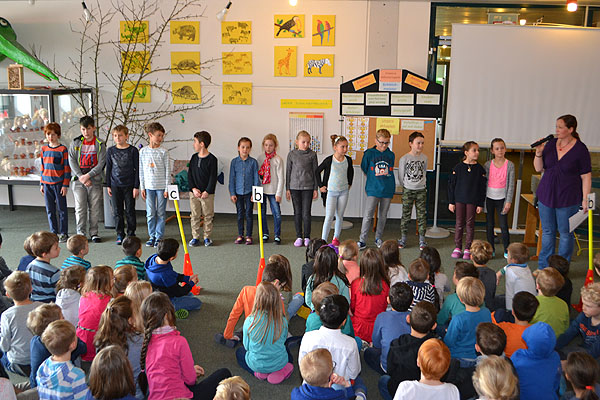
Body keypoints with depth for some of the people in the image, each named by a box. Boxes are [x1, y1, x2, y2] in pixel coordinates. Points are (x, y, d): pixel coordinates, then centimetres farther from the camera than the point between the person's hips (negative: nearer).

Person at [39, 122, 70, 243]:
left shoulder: (63, 149, -6)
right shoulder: (44, 149, 10)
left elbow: (67, 168, -6)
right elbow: (42, 167, 16)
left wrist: (65, 185, -11)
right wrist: (41, 183, 13)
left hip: (59, 183, -5)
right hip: (47, 184, 5)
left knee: (61, 209, 1)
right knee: (50, 210, 9)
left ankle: (63, 233, 10)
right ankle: (54, 233, 19)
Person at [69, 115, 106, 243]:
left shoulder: (100, 144, 0)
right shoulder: (75, 143, 5)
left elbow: (101, 163, -6)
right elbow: (72, 162, 1)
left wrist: (88, 176, -14)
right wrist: (80, 176, -11)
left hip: (95, 181, -1)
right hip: (78, 181, 1)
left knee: (95, 208, 4)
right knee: (80, 208, 1)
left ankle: (94, 232, 16)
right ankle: (81, 233, 10)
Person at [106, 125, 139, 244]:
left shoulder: (133, 150, -4)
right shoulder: (111, 151, 5)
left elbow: (137, 169, -3)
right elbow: (108, 169, 11)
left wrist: (136, 186, -6)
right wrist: (108, 185, 8)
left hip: (129, 185, -3)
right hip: (115, 185, 3)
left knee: (130, 211, 3)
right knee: (117, 211, 6)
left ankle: (131, 233, 16)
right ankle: (120, 234, 16)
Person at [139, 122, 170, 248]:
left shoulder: (164, 152, -3)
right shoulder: (143, 151, 3)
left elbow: (168, 171, -2)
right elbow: (141, 171, 8)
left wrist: (167, 188, -6)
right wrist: (142, 187, 6)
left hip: (161, 186, -2)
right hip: (149, 186, 2)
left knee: (161, 213, 4)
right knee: (150, 213, 5)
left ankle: (159, 237, 13)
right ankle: (152, 236, 17)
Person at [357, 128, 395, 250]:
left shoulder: (391, 155, 6)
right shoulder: (369, 153, -2)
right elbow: (364, 169, 9)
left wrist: (384, 176, 12)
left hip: (387, 190, 3)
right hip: (373, 190, -3)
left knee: (383, 216, 11)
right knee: (368, 215, -7)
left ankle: (378, 238, 25)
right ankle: (362, 240, -1)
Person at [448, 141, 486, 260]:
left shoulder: (479, 169, -1)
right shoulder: (458, 167, -2)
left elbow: (482, 187, 1)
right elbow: (451, 184, 1)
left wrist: (480, 204, -2)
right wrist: (451, 202, -1)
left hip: (472, 201, 0)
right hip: (459, 199, 0)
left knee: (470, 224, 5)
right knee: (459, 224, 6)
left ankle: (468, 249, 14)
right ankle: (457, 248, 16)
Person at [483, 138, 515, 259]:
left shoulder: (510, 165, -4)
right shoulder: (488, 165, -1)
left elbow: (511, 185, -3)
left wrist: (509, 201, -8)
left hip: (502, 198, -2)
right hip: (489, 198, 2)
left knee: (504, 225, -2)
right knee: (489, 225, 8)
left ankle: (507, 250, 12)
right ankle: (491, 249, 20)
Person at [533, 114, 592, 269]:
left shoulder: (580, 149, -8)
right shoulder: (550, 144, 4)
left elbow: (586, 176, -8)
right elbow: (538, 168, 7)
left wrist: (585, 199, -11)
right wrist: (539, 152, -9)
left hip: (568, 198, -4)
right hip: (546, 196, 4)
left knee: (565, 233, 7)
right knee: (547, 232, 13)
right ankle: (543, 267, 23)